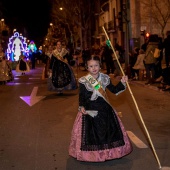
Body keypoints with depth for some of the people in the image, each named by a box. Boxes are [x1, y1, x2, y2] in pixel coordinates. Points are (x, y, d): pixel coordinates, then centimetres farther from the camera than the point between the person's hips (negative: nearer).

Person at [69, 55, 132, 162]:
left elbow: (114, 90, 8)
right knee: (91, 132, 2)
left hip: (105, 108, 4)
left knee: (109, 129, 11)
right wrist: (81, 107, -20)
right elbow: (81, 96, -7)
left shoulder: (105, 78, 1)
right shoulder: (83, 81, -8)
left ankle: (109, 151, 29)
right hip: (89, 110, -3)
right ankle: (92, 153, 19)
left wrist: (122, 83, -2)